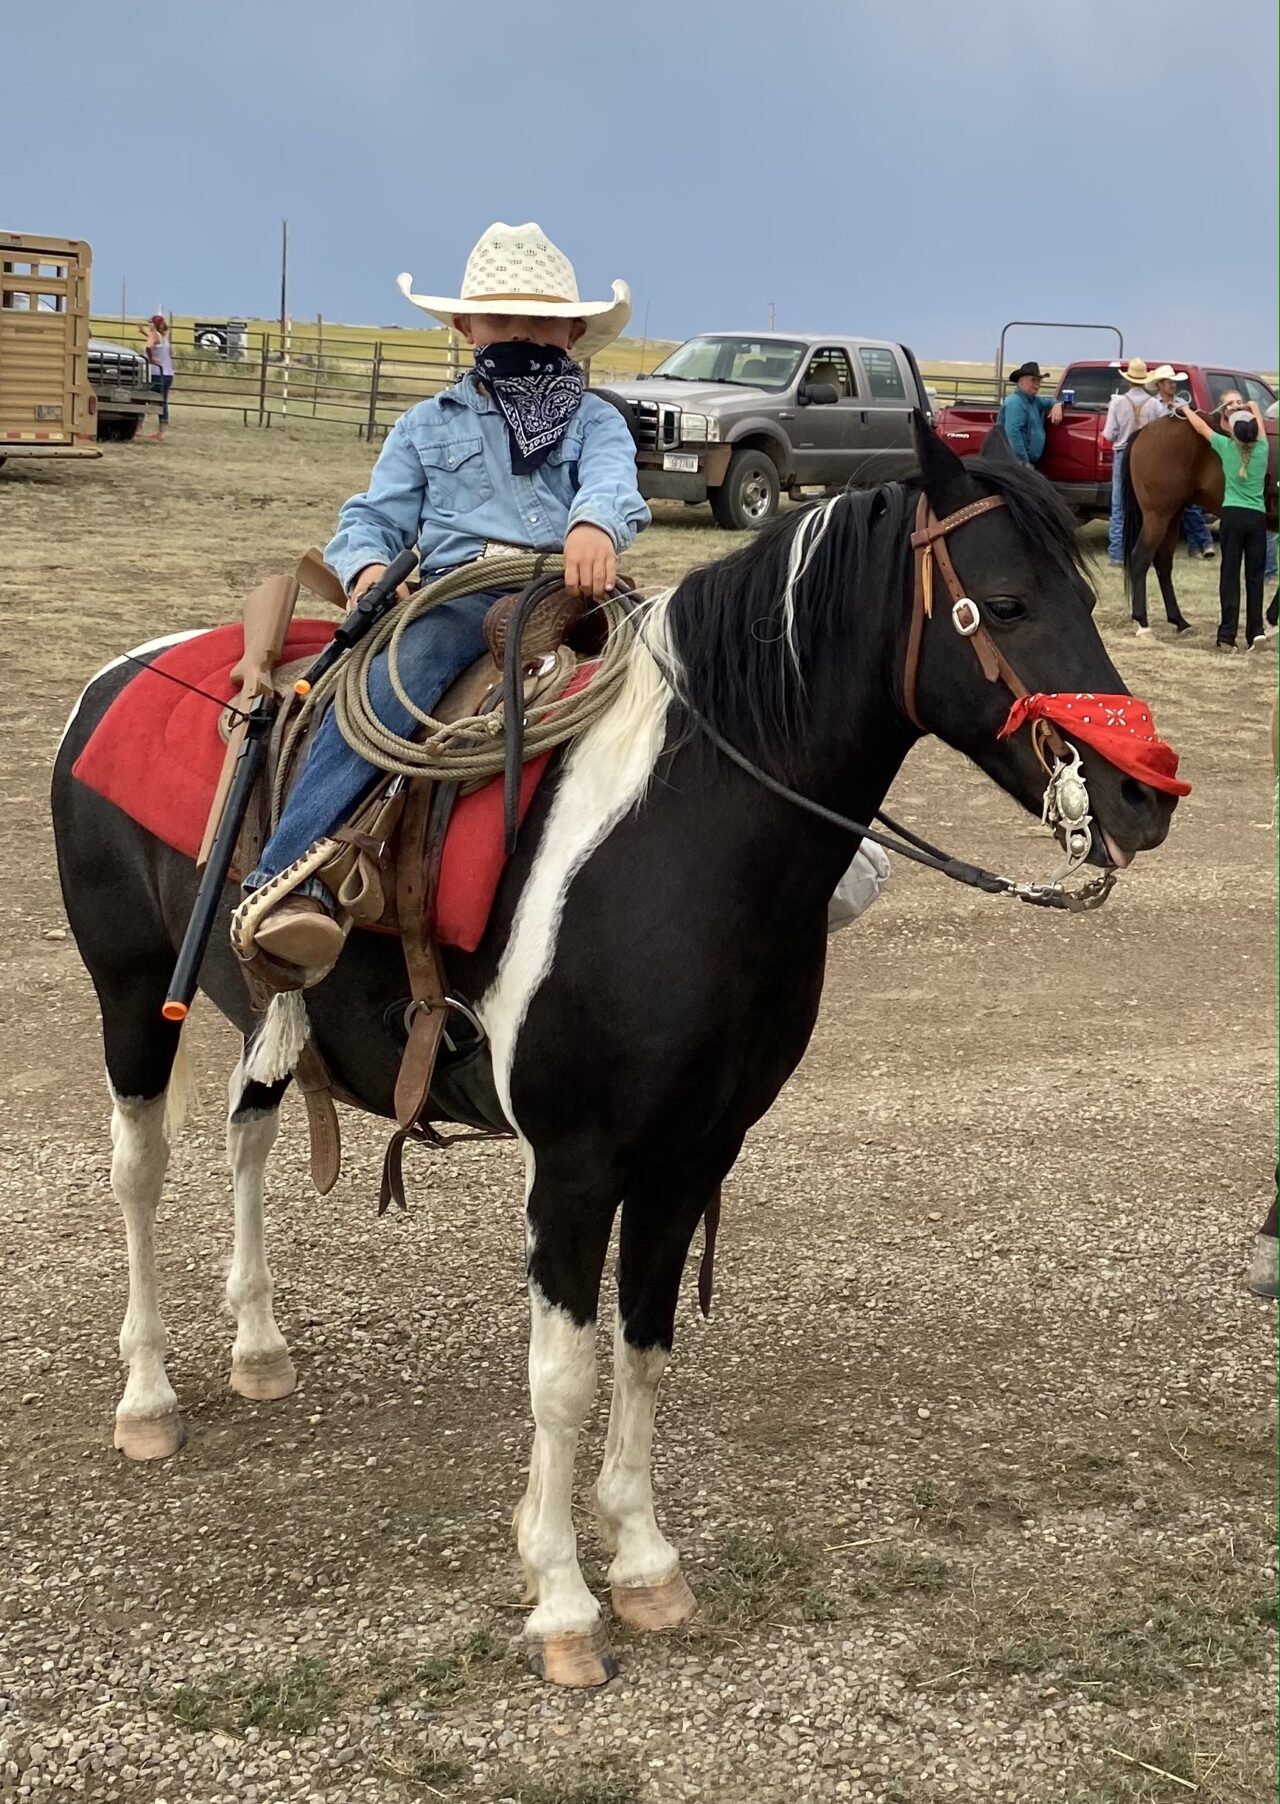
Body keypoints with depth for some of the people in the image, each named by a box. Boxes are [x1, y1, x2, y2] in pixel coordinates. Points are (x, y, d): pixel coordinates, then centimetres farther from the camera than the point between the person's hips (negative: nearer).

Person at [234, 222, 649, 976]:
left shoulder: (595, 420, 21)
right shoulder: (430, 426, 26)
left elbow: (611, 477, -2)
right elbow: (373, 517, 18)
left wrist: (595, 522, -29)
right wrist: (368, 565, -9)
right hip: (454, 595, -1)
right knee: (389, 679, -33)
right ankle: (289, 881, -45)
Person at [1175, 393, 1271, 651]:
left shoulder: (1226, 446, -3)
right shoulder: (1262, 449, 0)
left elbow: (1201, 427, 14)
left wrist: (1185, 408, 28)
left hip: (1232, 516, -1)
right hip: (1258, 517, 1)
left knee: (1229, 575, 1)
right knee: (1255, 576, 9)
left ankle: (1227, 636, -2)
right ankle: (1256, 630, 5)